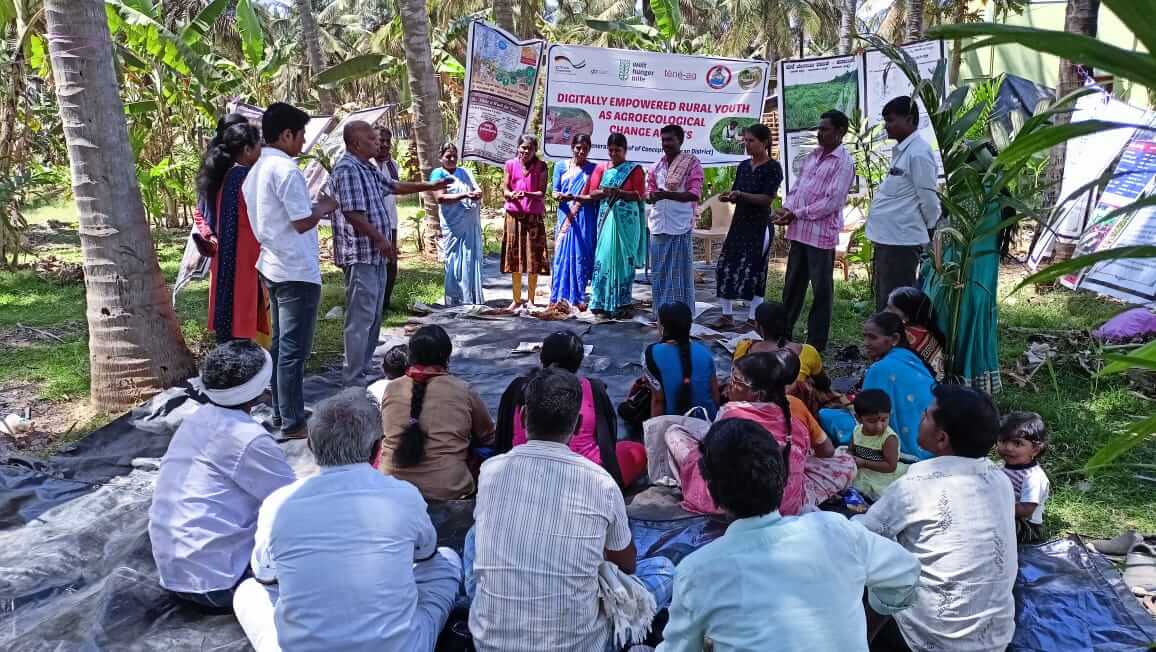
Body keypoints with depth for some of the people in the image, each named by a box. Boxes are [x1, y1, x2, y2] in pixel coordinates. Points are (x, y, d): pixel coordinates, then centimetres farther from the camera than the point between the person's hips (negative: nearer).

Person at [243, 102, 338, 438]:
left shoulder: (255, 171, 13)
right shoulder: (285, 169, -17)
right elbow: (302, 222, -19)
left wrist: (313, 207, 16)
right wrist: (324, 208, -1)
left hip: (273, 267, 10)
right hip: (297, 271, -10)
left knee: (281, 344, 15)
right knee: (294, 349, -4)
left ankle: (280, 413, 24)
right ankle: (292, 423, 3)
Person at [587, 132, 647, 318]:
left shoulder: (634, 169, 2)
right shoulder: (601, 168, 12)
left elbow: (639, 194, -5)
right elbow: (592, 193, 7)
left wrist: (618, 192, -17)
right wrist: (604, 192, -14)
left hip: (626, 220, -3)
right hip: (606, 218, 3)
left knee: (623, 257, -2)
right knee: (604, 257, -1)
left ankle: (622, 303, 4)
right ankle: (601, 301, 4)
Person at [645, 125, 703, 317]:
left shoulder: (692, 164, -3)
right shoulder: (657, 166, 15)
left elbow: (694, 194, -12)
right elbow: (648, 193, 16)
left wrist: (666, 194, -21)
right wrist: (652, 196, -7)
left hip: (680, 225, -5)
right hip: (658, 225, 5)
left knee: (680, 272, -1)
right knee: (659, 272, 9)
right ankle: (661, 312, 18)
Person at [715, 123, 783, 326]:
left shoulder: (773, 167, -7)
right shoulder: (744, 166, 11)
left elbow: (767, 199, -14)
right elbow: (736, 195, 13)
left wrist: (741, 195, -24)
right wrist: (728, 197, -10)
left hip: (759, 225, -6)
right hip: (739, 223, 7)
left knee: (754, 270, -5)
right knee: (725, 266, 2)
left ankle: (753, 318, 4)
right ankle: (727, 314, 13)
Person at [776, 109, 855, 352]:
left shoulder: (844, 162, -9)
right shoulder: (812, 156, 14)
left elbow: (831, 202, -16)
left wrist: (796, 214, -15)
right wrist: (786, 208, -3)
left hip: (822, 234, -7)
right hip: (799, 231, 7)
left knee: (821, 290, 3)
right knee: (792, 285, 15)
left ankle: (816, 344, 11)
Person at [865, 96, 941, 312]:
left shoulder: (919, 153, -15)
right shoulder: (901, 151, 15)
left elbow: (929, 199, -14)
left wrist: (932, 231, -1)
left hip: (901, 241, -10)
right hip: (887, 239, 10)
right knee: (884, 302, 17)